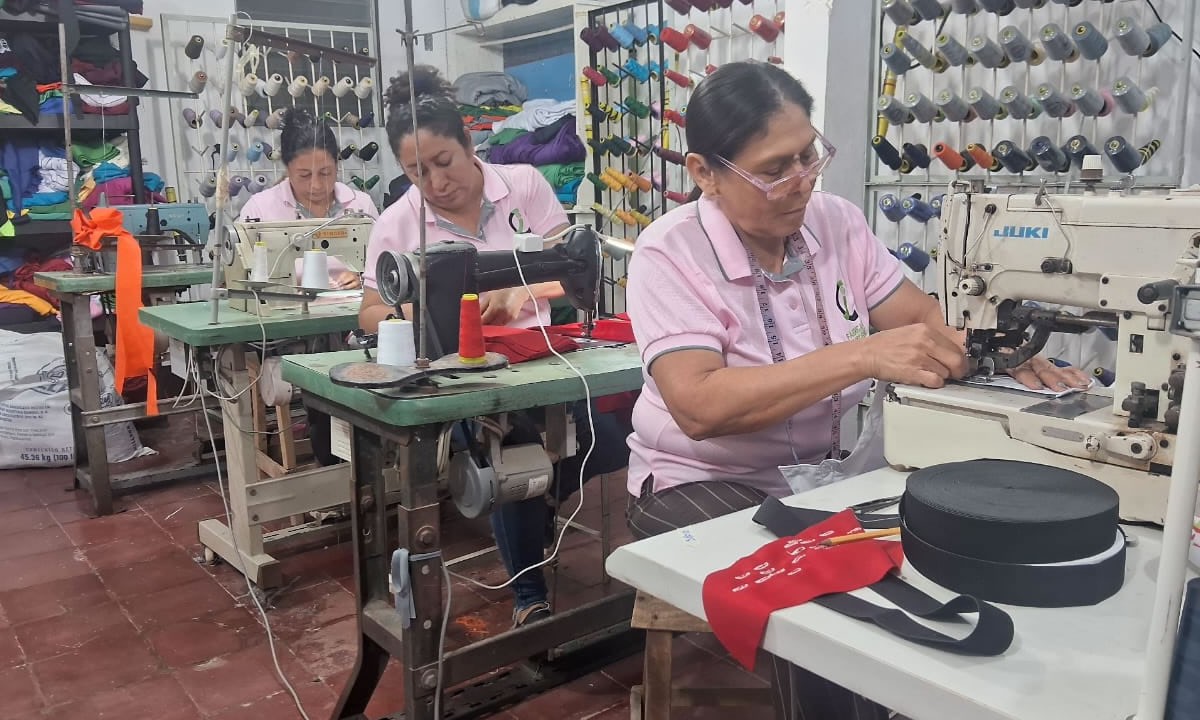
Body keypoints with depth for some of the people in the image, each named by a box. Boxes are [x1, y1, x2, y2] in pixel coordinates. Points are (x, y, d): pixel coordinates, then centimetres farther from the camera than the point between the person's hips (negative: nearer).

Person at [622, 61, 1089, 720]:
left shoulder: (838, 223, 1)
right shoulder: (670, 254, -16)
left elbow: (925, 316, 4)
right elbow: (699, 406, -29)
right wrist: (863, 356, -34)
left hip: (823, 468, 5)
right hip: (702, 484, -5)